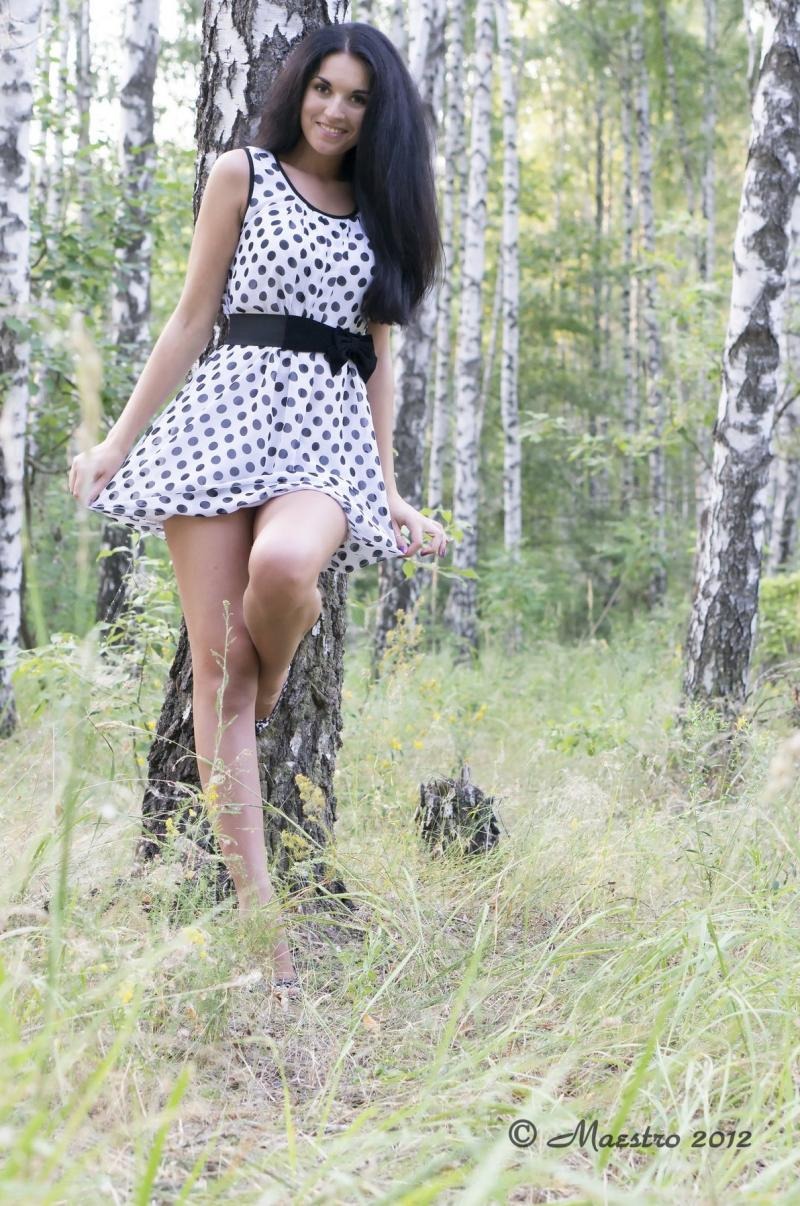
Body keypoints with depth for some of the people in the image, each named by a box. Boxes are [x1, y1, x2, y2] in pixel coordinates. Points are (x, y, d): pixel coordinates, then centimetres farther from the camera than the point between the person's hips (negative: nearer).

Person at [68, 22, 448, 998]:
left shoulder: (383, 211, 20)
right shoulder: (243, 175, 13)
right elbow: (191, 319, 9)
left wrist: (390, 488, 9)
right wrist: (118, 440, 3)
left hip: (331, 436, 1)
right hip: (231, 410, -1)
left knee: (282, 565, -35)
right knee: (214, 660, -10)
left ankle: (273, 686, 2)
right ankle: (261, 926, -7)